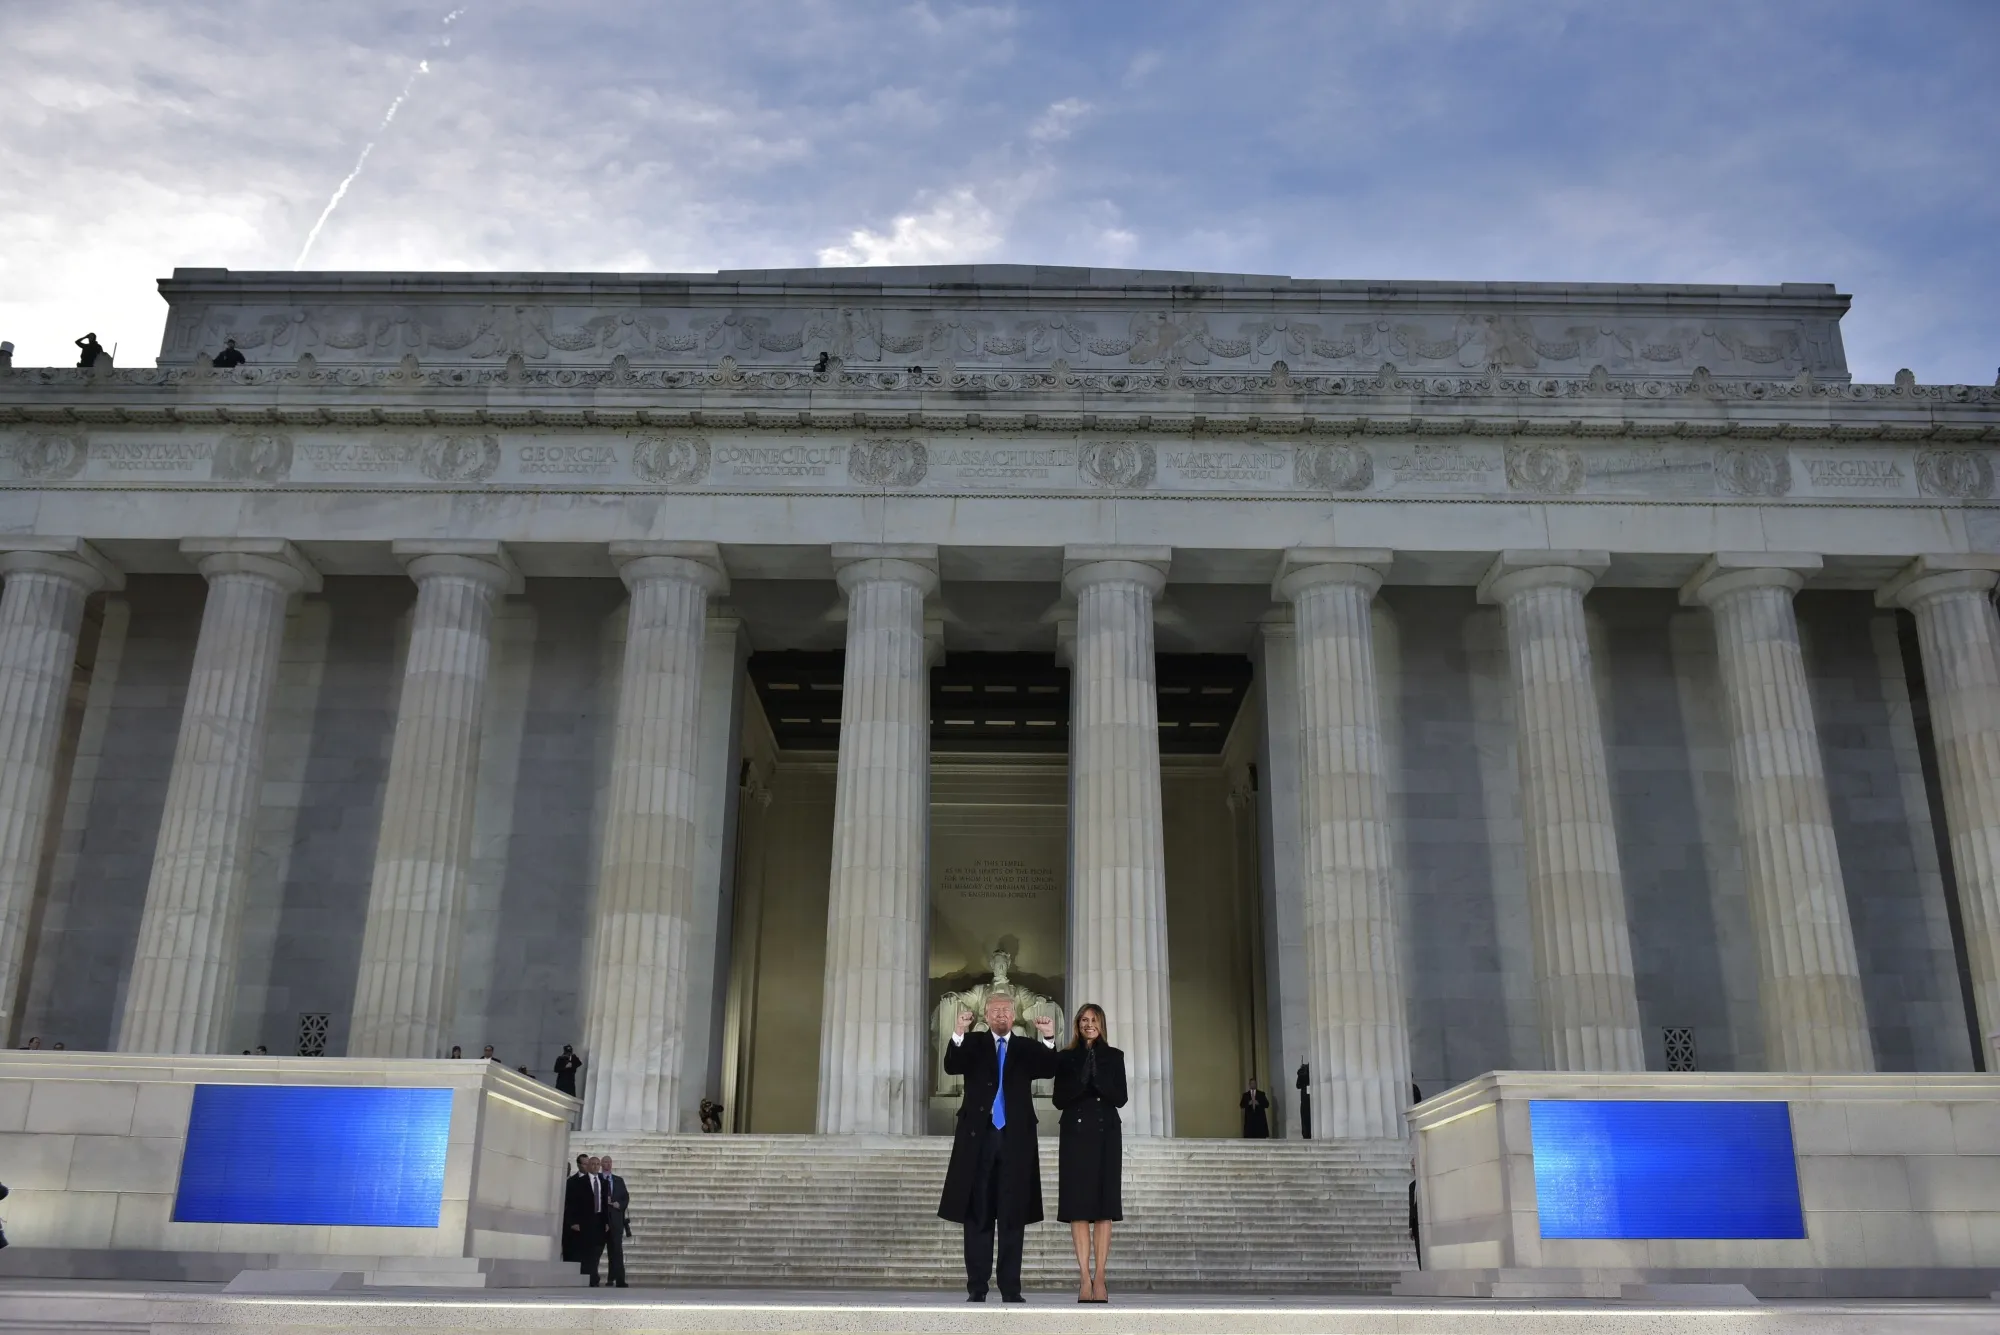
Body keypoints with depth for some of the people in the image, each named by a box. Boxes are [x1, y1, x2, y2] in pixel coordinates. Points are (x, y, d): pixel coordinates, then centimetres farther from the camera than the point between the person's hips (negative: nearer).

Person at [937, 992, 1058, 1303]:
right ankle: (976, 1287, 7)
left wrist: (1049, 1039, -23)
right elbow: (951, 1066, -9)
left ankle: (1011, 1289, 6)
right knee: (978, 1215, 3)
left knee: (1013, 1216, 1)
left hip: (1015, 1139, 1)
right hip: (978, 1137, -1)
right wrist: (959, 1032, -26)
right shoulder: (972, 1044, 9)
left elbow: (1049, 1070, -6)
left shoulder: (1028, 1048, 11)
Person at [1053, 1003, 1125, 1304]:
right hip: (1076, 1134, 0)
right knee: (1078, 1205, -4)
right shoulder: (1065, 1057, 7)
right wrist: (1082, 1079, -15)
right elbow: (1059, 1099, 0)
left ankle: (1099, 1278, -1)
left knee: (1104, 1206, -2)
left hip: (1106, 1135, 0)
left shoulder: (1113, 1057, 8)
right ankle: (1084, 1278, -3)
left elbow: (1120, 1098, 1)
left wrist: (1098, 1078, -13)